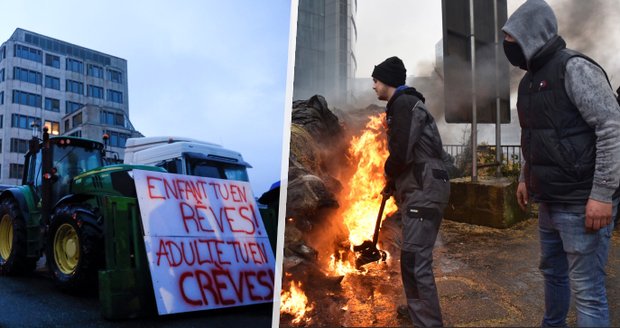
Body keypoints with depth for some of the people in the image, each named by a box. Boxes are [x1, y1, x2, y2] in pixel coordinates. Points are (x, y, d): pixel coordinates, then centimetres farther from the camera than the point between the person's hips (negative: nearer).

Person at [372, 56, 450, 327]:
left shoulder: (404, 104, -11)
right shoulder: (405, 104, 21)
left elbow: (401, 153, -20)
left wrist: (388, 172, -1)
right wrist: (392, 183, 21)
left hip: (424, 190, -11)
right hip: (421, 188, 11)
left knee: (415, 259, -13)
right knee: (414, 256, 20)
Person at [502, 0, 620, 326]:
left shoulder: (574, 68, -13)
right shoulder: (529, 79, 14)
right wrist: (525, 178, 20)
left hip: (581, 203, -9)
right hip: (549, 201, 9)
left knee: (586, 290, -4)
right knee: (552, 271, 22)